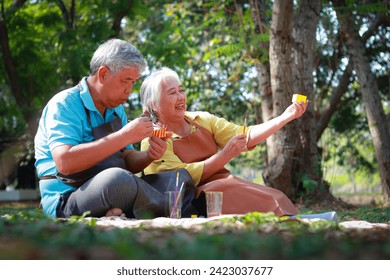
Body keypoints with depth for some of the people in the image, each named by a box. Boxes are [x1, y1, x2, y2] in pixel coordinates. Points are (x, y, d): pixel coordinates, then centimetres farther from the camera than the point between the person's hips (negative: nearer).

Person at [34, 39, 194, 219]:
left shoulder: (116, 110, 16)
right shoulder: (64, 105, -10)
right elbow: (65, 163, -25)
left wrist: (148, 156, -7)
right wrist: (124, 136, -25)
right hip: (67, 204, -8)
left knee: (180, 178, -5)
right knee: (118, 178, -37)